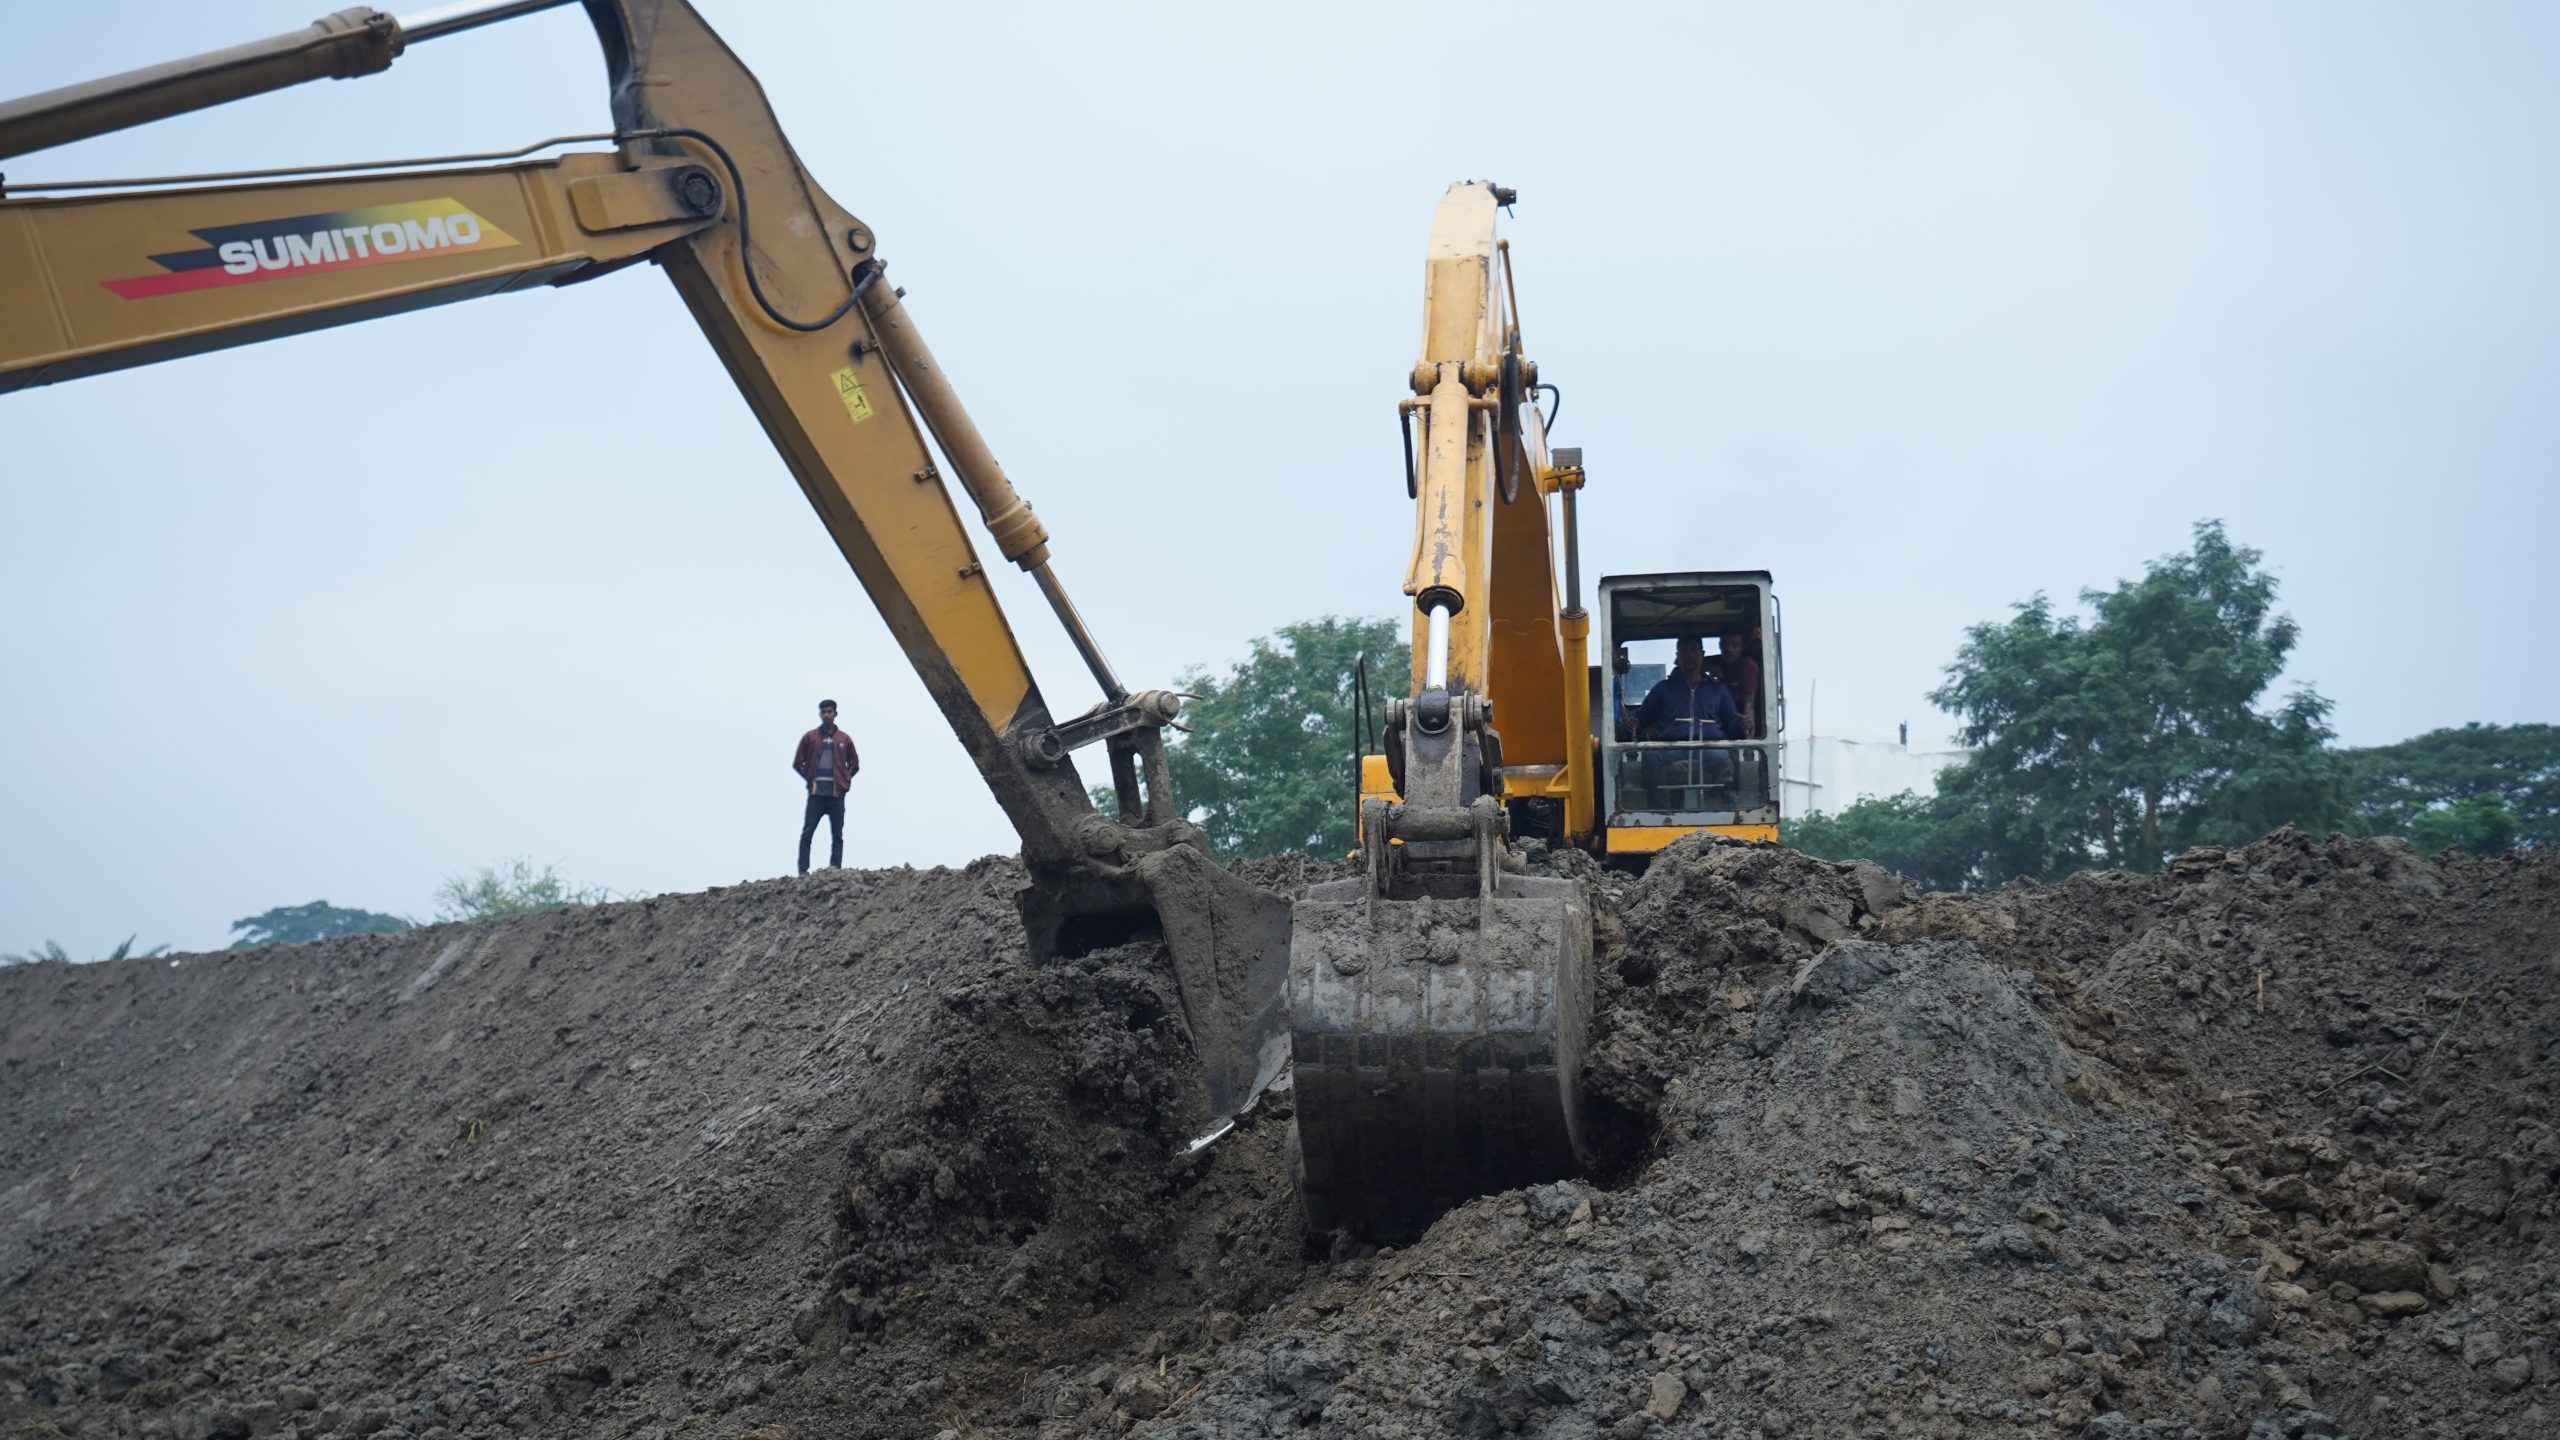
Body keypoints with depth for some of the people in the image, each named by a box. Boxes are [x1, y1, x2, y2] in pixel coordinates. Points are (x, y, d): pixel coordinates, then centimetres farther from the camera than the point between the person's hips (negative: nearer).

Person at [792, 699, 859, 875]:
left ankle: (835, 867, -1)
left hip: (836, 794, 1)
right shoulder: (810, 737, 7)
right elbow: (797, 763, 9)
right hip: (816, 794, -1)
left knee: (837, 836, -1)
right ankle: (803, 871, -7)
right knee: (807, 834, -6)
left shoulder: (844, 739, 9)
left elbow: (854, 765, 15)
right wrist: (809, 778, 0)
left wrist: (844, 780, 5)